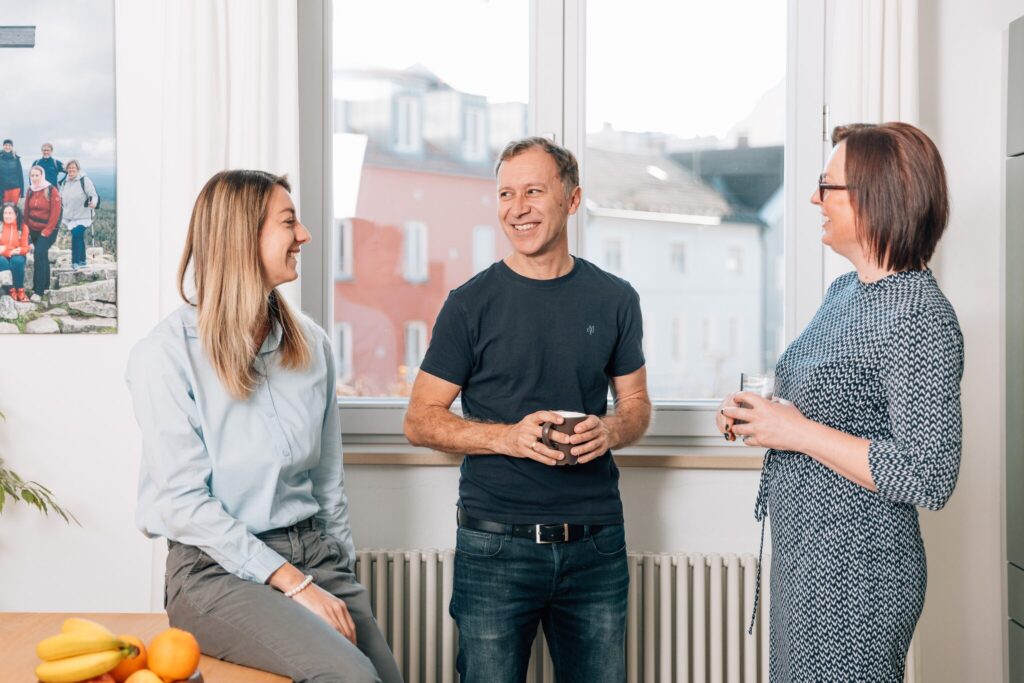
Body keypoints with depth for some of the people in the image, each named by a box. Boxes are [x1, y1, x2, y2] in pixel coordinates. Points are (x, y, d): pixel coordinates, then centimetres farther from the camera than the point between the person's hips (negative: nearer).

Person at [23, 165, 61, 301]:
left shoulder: (52, 190, -11)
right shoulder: (30, 191, 6)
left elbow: (55, 213, -13)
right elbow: (26, 211, 12)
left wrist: (47, 231, -14)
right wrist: (27, 229, 7)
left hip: (48, 230, -6)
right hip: (34, 230, 6)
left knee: (39, 255, -17)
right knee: (42, 256, 14)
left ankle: (39, 291, -15)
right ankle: (45, 285, 24)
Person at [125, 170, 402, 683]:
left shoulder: (311, 344, 9)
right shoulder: (165, 355, -8)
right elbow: (185, 504, -13)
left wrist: (340, 577, 7)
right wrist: (294, 583, -16)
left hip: (313, 554, 6)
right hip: (217, 566, -5)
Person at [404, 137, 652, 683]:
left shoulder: (614, 299, 6)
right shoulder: (471, 304, -2)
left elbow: (636, 404, 15)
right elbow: (420, 421, -1)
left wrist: (610, 430, -9)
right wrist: (508, 437, -17)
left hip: (595, 544, 3)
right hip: (496, 544, -2)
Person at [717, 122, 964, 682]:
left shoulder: (920, 318, -20)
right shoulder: (846, 289, 9)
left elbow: (930, 478, -25)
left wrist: (799, 432, -22)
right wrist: (755, 416, 4)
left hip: (855, 575, -9)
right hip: (802, 553, 9)